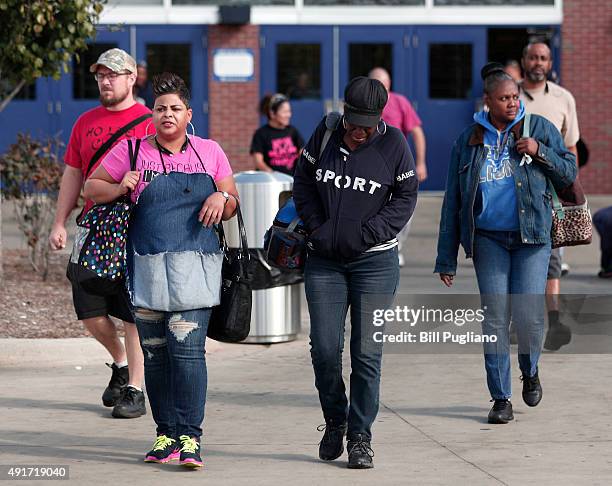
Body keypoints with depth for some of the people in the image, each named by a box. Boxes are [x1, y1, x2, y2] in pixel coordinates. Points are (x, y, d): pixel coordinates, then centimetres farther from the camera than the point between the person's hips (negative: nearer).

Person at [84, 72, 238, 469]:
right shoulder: (132, 151, 8)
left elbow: (233, 207, 15)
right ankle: (166, 435, 13)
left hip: (194, 265, -1)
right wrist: (120, 188, -5)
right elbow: (92, 187, 15)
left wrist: (221, 197, -8)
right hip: (147, 266, 1)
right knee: (155, 353, 4)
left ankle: (189, 437, -12)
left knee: (187, 347, -13)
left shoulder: (209, 152, 10)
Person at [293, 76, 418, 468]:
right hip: (324, 260, 2)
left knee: (367, 351, -4)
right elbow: (303, 180, 10)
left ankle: (360, 436, 5)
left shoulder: (393, 143, -6)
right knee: (324, 348, -2)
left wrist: (366, 235, -9)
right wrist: (317, 227, -2)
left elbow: (406, 197, -1)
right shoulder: (325, 133, 0)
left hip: (375, 260, -2)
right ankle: (335, 421, 21)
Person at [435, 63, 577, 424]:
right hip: (488, 239, 1)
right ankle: (501, 398, 7)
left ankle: (530, 371, 21)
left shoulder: (540, 128, 5)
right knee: (495, 318, -3)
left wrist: (540, 152, -10)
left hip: (531, 236, -1)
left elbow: (569, 174, 9)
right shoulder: (468, 141, 6)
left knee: (528, 314, -10)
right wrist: (447, 259, 6)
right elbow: (453, 202, 9)